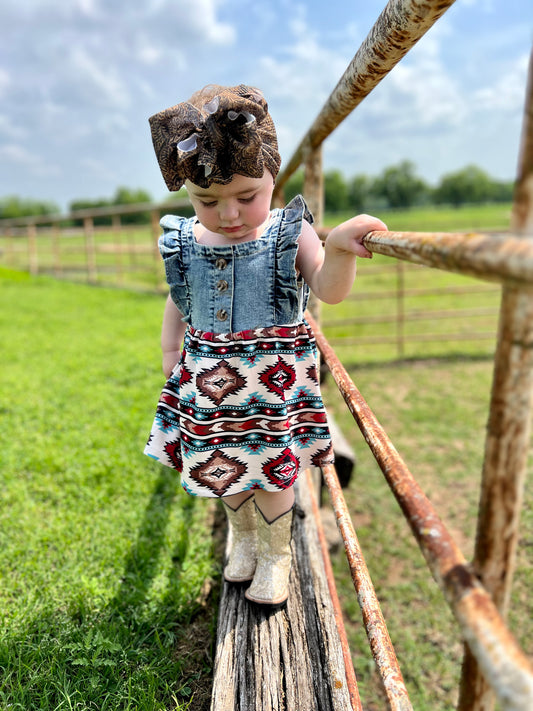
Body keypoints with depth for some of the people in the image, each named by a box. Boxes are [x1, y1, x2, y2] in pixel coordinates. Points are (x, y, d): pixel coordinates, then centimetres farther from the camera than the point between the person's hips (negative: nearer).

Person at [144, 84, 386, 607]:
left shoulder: (288, 235, -12)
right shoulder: (183, 243, -4)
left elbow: (330, 292, -22)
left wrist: (337, 249, -40)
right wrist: (169, 352, 7)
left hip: (274, 377, -3)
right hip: (210, 379, 3)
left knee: (273, 470, 11)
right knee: (224, 466, 19)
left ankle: (275, 554, 38)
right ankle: (243, 537, 49)